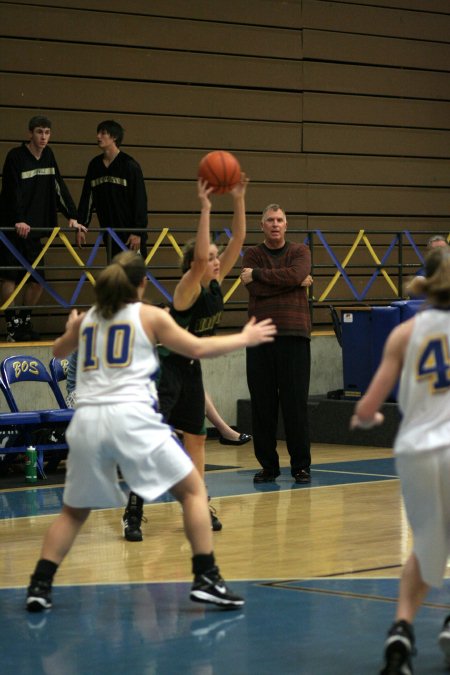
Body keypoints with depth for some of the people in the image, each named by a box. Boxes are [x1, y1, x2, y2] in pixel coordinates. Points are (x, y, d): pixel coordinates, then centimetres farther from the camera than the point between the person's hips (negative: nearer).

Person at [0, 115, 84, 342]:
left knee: (37, 280, 6)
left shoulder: (48, 156, 10)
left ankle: (24, 322, 19)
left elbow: (59, 187, 12)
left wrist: (72, 217, 4)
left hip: (34, 229, 7)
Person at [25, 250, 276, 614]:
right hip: (131, 416, -4)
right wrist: (245, 338, 25)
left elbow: (59, 351, 37)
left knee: (74, 512, 20)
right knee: (193, 490, 9)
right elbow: (198, 349, 10)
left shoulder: (87, 318, 19)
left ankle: (39, 586, 8)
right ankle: (207, 579, -1)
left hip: (87, 420, 4)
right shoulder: (150, 315, 8)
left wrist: (71, 328, 60)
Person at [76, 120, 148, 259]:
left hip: (130, 232, -5)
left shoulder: (129, 165, -8)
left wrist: (138, 232, -14)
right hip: (110, 235, 5)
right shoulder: (94, 165, 8)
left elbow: (140, 200, -10)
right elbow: (87, 197, 12)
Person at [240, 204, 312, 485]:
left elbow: (297, 273, -12)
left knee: (296, 403, -2)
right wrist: (295, 282, -6)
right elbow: (256, 289, -7)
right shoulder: (253, 254, 10)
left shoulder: (300, 251, 11)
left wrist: (258, 274, -7)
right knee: (262, 403, 2)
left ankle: (301, 466, 6)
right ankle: (268, 465, 11)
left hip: (294, 334, -1)